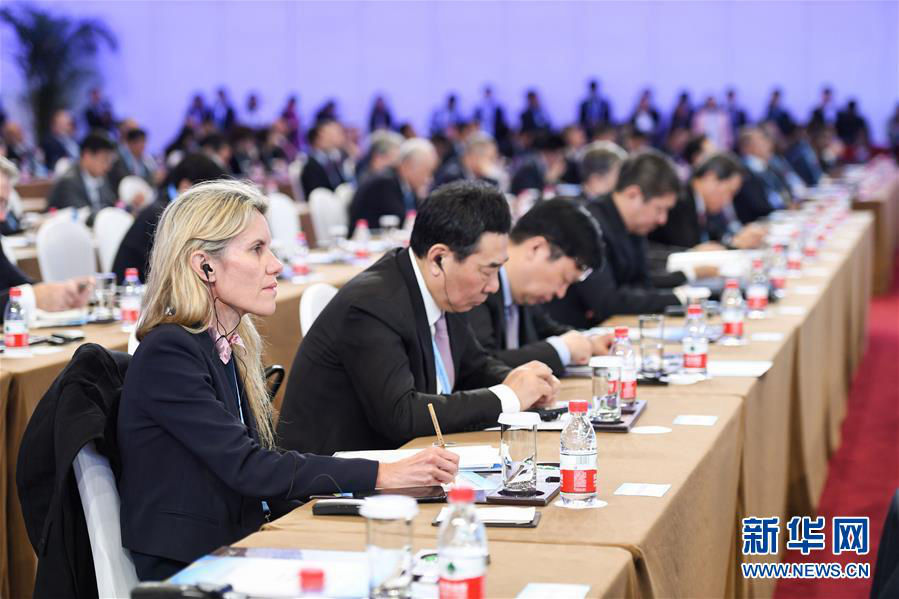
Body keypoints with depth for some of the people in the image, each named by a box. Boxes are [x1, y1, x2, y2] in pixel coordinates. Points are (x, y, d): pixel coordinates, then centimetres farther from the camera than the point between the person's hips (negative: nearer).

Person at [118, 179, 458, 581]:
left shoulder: (235, 347, 13)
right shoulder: (168, 353, -13)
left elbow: (263, 460, 7)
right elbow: (246, 468, -20)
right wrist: (381, 476, -22)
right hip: (186, 571, -8)